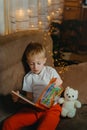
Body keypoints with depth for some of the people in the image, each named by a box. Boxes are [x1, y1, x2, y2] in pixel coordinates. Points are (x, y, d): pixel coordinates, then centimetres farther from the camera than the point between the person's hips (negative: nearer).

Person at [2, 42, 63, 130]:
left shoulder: (51, 71, 5)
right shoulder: (28, 77, 10)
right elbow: (29, 97, 12)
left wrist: (58, 84, -12)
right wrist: (19, 98, -7)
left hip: (51, 107, -2)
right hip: (35, 107, 2)